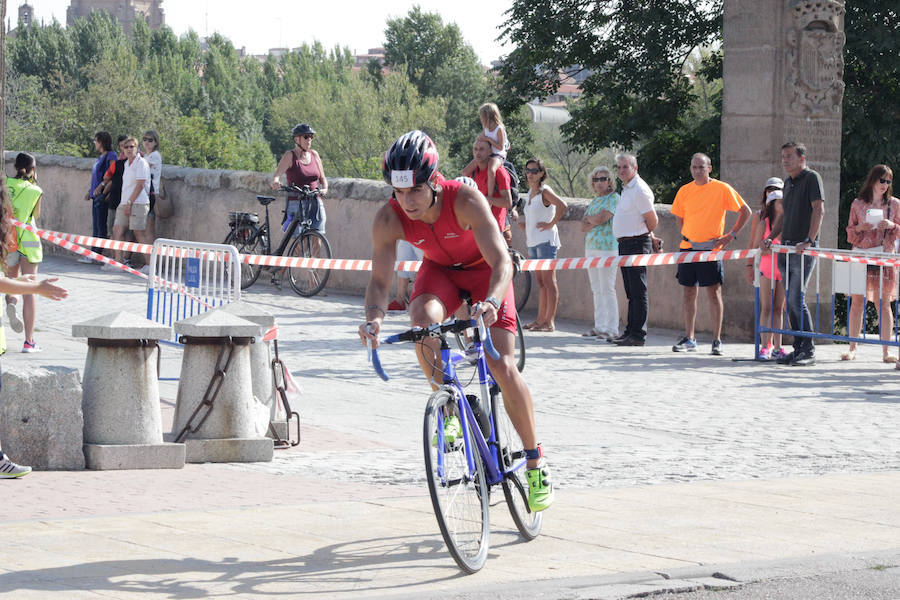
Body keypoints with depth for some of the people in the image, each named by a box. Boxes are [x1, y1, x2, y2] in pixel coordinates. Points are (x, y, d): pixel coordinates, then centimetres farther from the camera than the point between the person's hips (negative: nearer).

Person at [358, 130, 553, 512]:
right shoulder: (389, 219, -26)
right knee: (422, 320, -33)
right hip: (439, 270, 2)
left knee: (502, 368, -13)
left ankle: (536, 462, 3)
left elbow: (502, 262, -39)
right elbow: (379, 280, -23)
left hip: (484, 270, -2)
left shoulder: (465, 201, -35)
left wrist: (491, 302, -59)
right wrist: (374, 317, -45)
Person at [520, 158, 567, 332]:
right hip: (533, 242, 9)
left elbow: (562, 206, -24)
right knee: (540, 282, 11)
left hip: (546, 240, -9)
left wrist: (551, 224, -19)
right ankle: (540, 320, 14)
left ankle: (550, 321, -10)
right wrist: (524, 223, 12)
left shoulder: (545, 191, -9)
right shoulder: (531, 192, 16)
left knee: (548, 281, -8)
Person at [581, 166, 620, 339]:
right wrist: (594, 222, -6)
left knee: (607, 289, -10)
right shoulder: (594, 200, 19)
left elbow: (601, 218, -16)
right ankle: (599, 326, 12)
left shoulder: (614, 198, -5)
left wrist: (588, 219, 3)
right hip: (590, 247, 8)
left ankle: (612, 328, -9)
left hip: (607, 248, -8)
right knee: (596, 290, 9)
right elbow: (583, 226, 14)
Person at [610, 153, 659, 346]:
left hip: (637, 243, -10)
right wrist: (650, 237, 21)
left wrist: (643, 235, 2)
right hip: (625, 244, 10)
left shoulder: (640, 190, -14)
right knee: (631, 292, 13)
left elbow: (653, 220, -14)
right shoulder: (627, 189, 17)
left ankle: (638, 335, -10)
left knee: (638, 290, -9)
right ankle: (630, 331, 19)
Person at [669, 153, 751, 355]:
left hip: (711, 248, -4)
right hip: (688, 248, 4)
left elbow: (745, 211, -1)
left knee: (714, 293, -5)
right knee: (689, 293, 7)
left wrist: (731, 235, -7)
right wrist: (687, 236, 8)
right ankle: (689, 339, 15)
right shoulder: (684, 191, 7)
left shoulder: (722, 189, -5)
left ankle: (717, 340, 0)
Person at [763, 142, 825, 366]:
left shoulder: (812, 178, -6)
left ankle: (809, 350, -7)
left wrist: (808, 241, -24)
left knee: (796, 299, -12)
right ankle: (798, 348, 13)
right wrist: (770, 238, 13)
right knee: (791, 301, 8)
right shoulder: (788, 183, 18)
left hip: (804, 250, -8)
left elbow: (819, 210, -16)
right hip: (786, 248, 8)